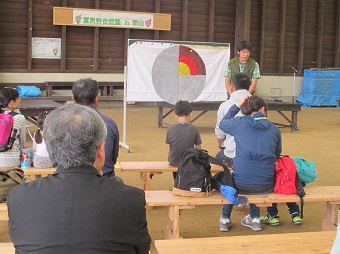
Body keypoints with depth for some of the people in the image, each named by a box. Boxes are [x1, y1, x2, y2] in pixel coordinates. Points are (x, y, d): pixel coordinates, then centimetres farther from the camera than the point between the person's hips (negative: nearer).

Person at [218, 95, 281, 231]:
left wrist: (237, 105, 21)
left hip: (240, 184, -1)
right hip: (265, 186, 2)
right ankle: (255, 219, 41)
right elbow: (277, 155, 14)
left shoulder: (240, 123, -3)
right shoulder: (274, 129, 2)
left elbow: (222, 124, 19)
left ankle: (225, 218, 38)